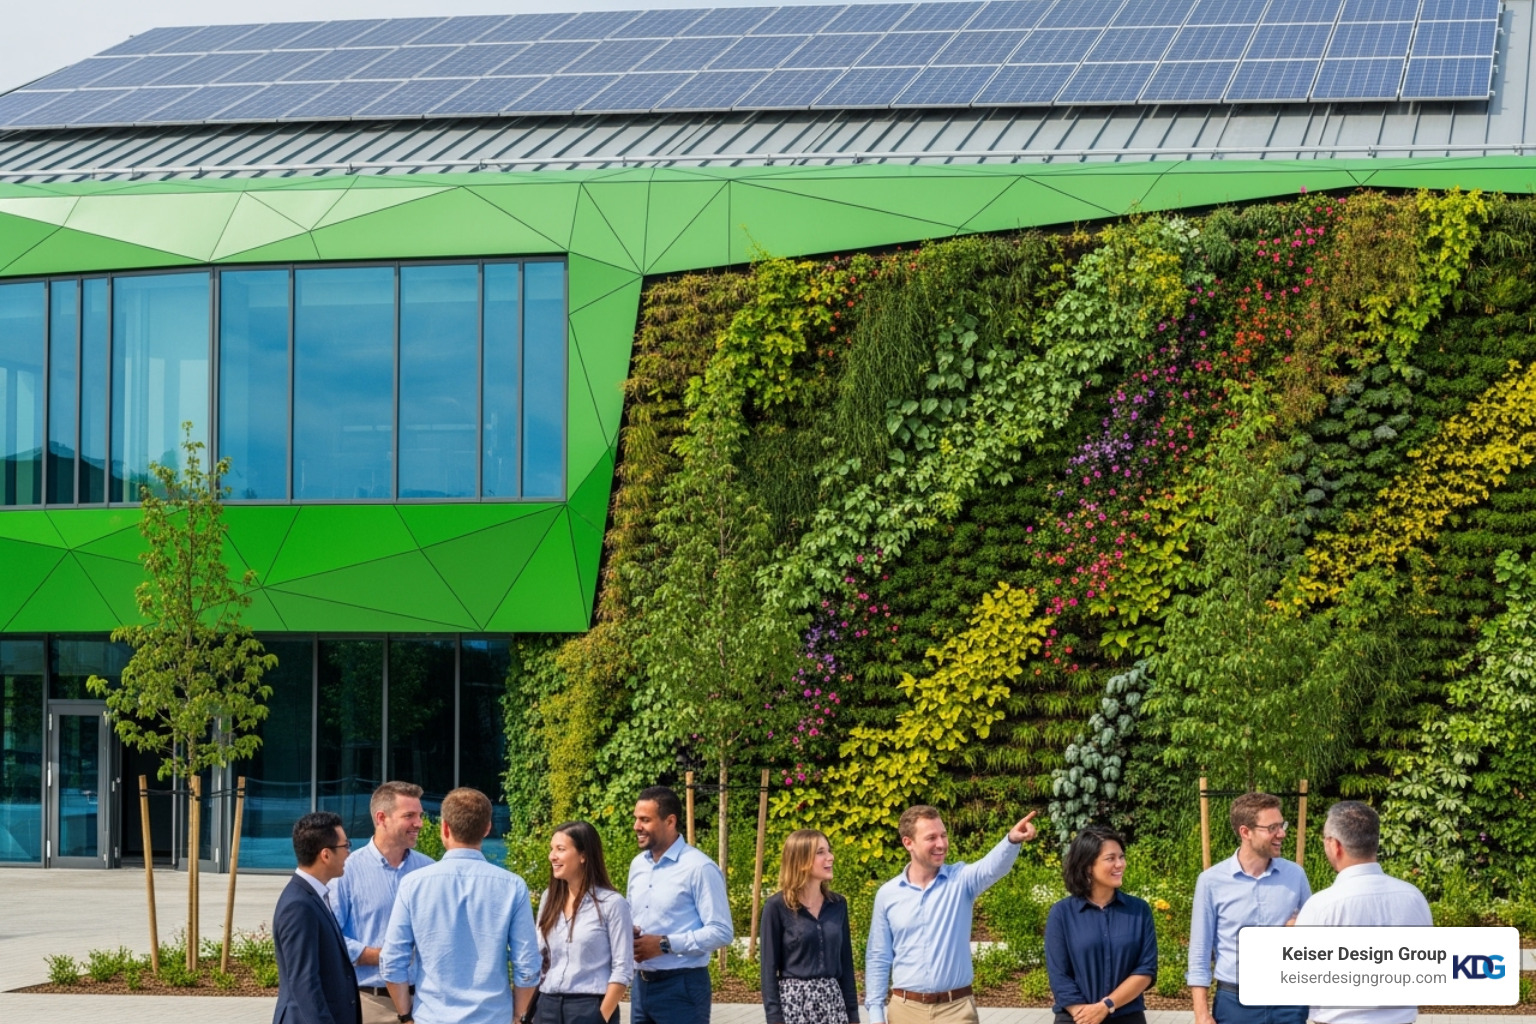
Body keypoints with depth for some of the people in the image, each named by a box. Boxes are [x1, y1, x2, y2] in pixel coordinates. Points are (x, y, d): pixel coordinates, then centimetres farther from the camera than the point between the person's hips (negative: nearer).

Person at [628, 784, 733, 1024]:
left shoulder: (699, 868, -13)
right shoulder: (637, 865, 12)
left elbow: (721, 932, -16)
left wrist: (665, 944, -20)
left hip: (682, 987, -8)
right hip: (641, 985, 8)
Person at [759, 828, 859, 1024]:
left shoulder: (838, 905, 8)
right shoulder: (777, 906, -6)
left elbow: (845, 963, 12)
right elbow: (769, 968, -6)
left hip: (832, 1002, 4)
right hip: (793, 1002, -4)